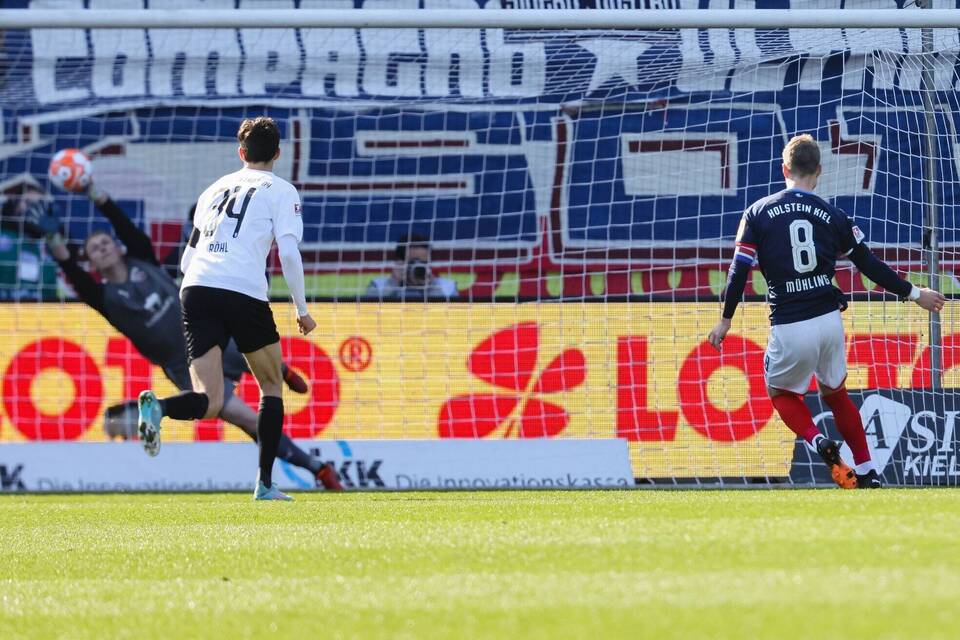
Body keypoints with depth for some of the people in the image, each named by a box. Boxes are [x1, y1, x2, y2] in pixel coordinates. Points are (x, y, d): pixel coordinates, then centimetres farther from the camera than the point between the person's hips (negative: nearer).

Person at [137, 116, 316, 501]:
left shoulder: (215, 189, 25)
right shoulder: (281, 191, 10)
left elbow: (187, 260, 25)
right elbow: (289, 254, -2)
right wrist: (302, 310, 8)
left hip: (195, 289, 4)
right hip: (244, 294, -4)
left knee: (209, 403, -2)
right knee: (271, 387, 18)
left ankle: (157, 407, -35)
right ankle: (265, 484, 13)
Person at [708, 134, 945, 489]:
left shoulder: (758, 213, 0)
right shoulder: (832, 216, 4)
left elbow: (740, 270, -3)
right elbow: (869, 265, 9)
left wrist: (725, 320, 9)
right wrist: (913, 293, 20)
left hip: (789, 328, -2)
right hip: (829, 321, 2)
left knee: (780, 392, 21)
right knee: (834, 392, 24)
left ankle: (819, 443, -8)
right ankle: (866, 472, 20)